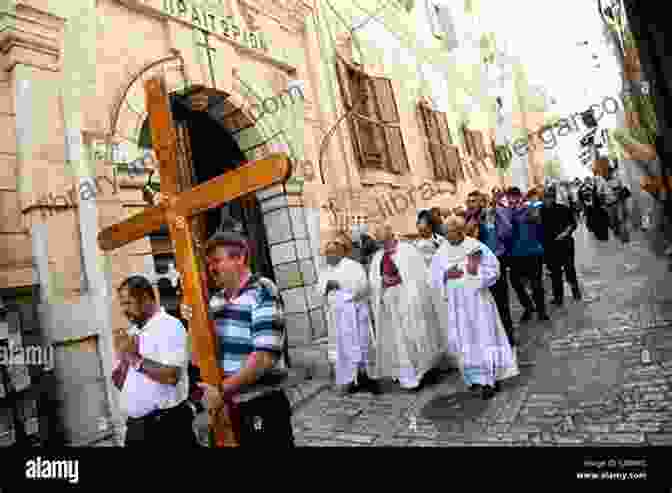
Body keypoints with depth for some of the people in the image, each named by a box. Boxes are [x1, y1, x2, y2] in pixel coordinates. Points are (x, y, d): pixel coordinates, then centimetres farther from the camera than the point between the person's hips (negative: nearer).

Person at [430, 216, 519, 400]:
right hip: (456, 302, 3)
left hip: (477, 298, -3)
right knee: (465, 341, 8)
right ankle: (476, 378, 22)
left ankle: (489, 379, 9)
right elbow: (435, 278, 6)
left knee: (484, 337, -2)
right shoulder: (441, 252, 4)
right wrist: (446, 274, -13)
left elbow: (493, 269, -1)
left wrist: (476, 271, -17)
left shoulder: (477, 247, -5)